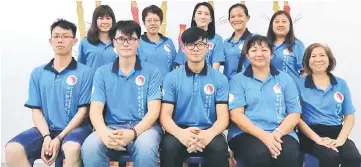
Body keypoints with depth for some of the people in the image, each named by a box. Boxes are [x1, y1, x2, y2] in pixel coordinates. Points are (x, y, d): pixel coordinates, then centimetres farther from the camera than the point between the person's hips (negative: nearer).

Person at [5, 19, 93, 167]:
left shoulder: (85, 72, 1)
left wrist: (59, 139, -13)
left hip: (74, 128, -3)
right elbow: (36, 110, 8)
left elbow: (83, 110, -3)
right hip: (45, 130, 3)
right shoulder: (37, 73, 13)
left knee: (72, 148, -37)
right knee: (12, 149, -23)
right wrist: (46, 137, -11)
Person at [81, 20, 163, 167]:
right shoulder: (102, 72, 10)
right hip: (111, 128, 2)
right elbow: (95, 109, 0)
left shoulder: (152, 72, 5)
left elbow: (154, 110, -5)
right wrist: (105, 134, -23)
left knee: (146, 146, -35)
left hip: (143, 127, -1)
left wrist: (133, 132, -24)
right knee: (90, 146, -30)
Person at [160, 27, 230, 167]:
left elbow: (223, 117, -2)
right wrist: (180, 133, -25)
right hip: (180, 131, 0)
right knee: (169, 146, -30)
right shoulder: (171, 78, 4)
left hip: (208, 132, 0)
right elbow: (165, 115, -3)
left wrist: (210, 133, -25)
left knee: (219, 147, -31)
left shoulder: (220, 79, 5)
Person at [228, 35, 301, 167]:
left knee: (289, 154, -31)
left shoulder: (285, 79, 15)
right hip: (246, 133, -1)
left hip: (281, 133, 2)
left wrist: (278, 132, -13)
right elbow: (236, 114, -3)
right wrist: (263, 135, -17)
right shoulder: (238, 80, 8)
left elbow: (295, 113, 8)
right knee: (260, 153, -33)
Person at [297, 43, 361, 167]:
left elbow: (349, 116, 9)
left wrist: (340, 139, -9)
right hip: (311, 134, -3)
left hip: (336, 132, 3)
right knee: (331, 156, -33)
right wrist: (317, 139, -15)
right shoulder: (300, 85, 3)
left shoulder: (341, 84, 13)